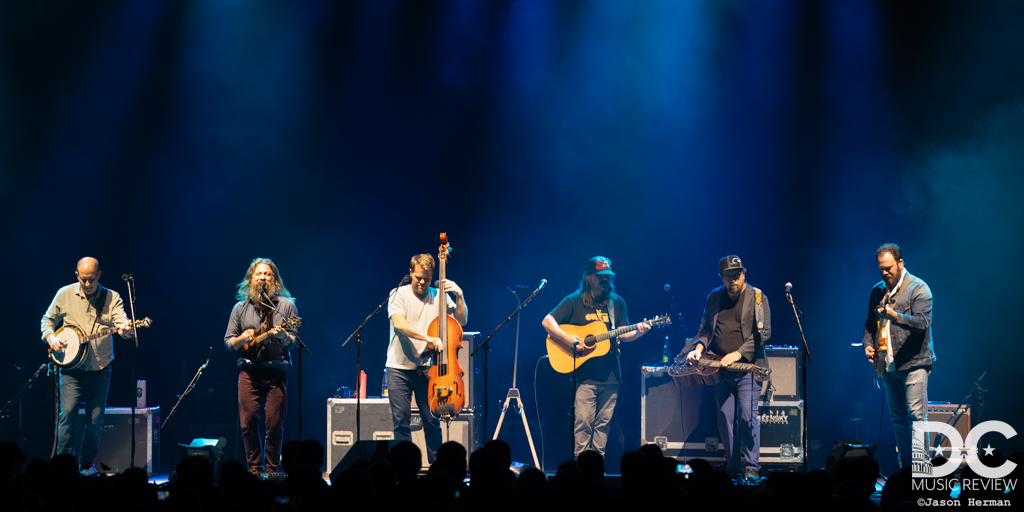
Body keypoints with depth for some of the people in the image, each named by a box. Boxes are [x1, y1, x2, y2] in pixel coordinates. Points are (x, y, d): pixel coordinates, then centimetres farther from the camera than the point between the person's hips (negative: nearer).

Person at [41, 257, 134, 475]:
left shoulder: (111, 298, -1)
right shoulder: (65, 294, 2)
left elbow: (122, 322, -16)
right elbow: (48, 319, 13)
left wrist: (125, 329, -40)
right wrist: (50, 337, -7)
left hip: (100, 369, 1)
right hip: (72, 369, -1)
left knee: (95, 420, 3)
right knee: (67, 413, -14)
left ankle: (87, 464, 19)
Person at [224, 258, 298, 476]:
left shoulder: (286, 305, 6)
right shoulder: (240, 308, 10)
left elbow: (293, 342, 4)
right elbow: (228, 342, 12)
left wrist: (283, 336, -18)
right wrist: (242, 338, -9)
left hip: (277, 370, -1)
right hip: (249, 370, 1)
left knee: (274, 424, -6)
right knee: (248, 422, -4)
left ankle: (271, 468, 7)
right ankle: (254, 468, 8)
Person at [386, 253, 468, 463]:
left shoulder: (439, 296, 6)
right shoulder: (399, 294, -2)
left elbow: (461, 321, 6)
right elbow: (399, 323, -19)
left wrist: (460, 296, -8)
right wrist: (428, 337, -29)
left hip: (426, 367, 1)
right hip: (399, 367, -1)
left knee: (432, 420, -1)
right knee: (401, 421, -1)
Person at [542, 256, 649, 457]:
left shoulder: (617, 303, 13)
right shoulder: (574, 301, 2)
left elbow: (623, 335, 11)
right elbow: (547, 321, -3)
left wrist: (638, 332, -10)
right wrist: (567, 339, -17)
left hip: (610, 374, 4)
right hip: (585, 374, -4)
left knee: (603, 424, 4)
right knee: (583, 423, -8)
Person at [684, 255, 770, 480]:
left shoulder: (757, 298, 0)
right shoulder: (714, 298, 12)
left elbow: (763, 332, -6)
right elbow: (705, 328, 17)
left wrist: (738, 353, -14)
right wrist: (699, 347, -4)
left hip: (747, 368, -4)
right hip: (720, 368, 4)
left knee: (748, 416, -11)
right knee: (725, 418, 4)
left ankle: (751, 467, -5)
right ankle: (732, 467, 13)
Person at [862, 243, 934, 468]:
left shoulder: (918, 288, -6)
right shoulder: (877, 291, 13)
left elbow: (923, 323, -18)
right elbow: (870, 323, 21)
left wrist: (895, 316, -33)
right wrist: (868, 344, 2)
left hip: (914, 363, -6)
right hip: (888, 365, 7)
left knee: (916, 415, -12)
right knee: (898, 419, 8)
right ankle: (905, 468, 13)